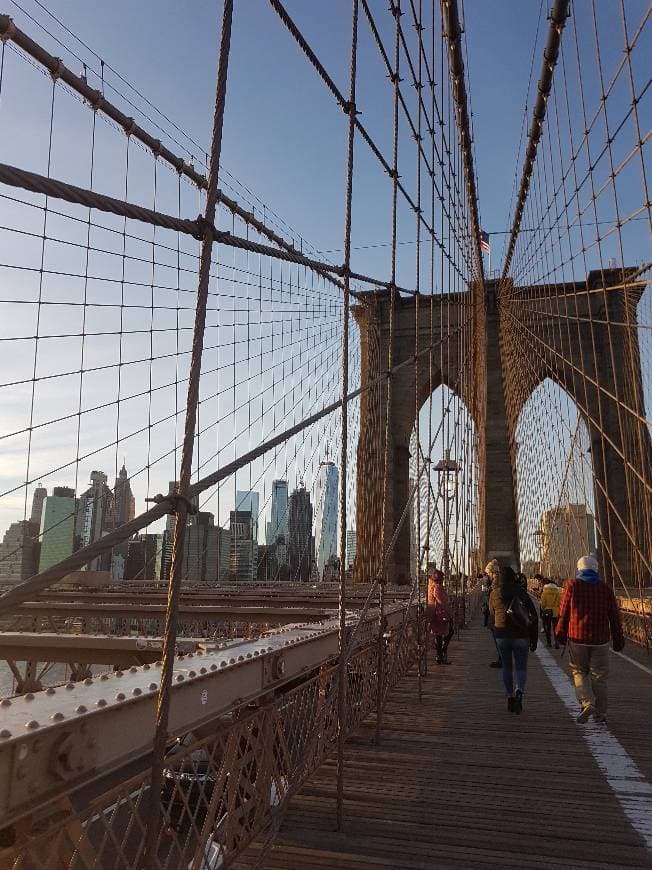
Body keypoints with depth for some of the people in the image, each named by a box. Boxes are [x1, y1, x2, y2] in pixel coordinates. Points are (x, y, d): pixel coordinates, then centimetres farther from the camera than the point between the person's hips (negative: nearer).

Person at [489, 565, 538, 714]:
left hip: (501, 635, 1)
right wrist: (534, 639, 3)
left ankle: (510, 697, 16)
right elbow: (534, 617, -2)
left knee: (507, 667, 15)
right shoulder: (522, 593, -2)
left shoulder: (494, 593, -1)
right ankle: (519, 692, -19)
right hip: (521, 636, -1)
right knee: (521, 668, 6)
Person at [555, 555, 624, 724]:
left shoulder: (572, 586, -2)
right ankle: (600, 713, 15)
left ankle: (586, 703, -7)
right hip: (600, 640, 2)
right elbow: (614, 616, 6)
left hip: (577, 638, -2)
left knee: (579, 672, 11)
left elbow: (563, 612, -1)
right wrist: (618, 639, 14)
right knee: (599, 675, 10)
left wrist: (561, 634, 10)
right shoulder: (605, 589, 3)